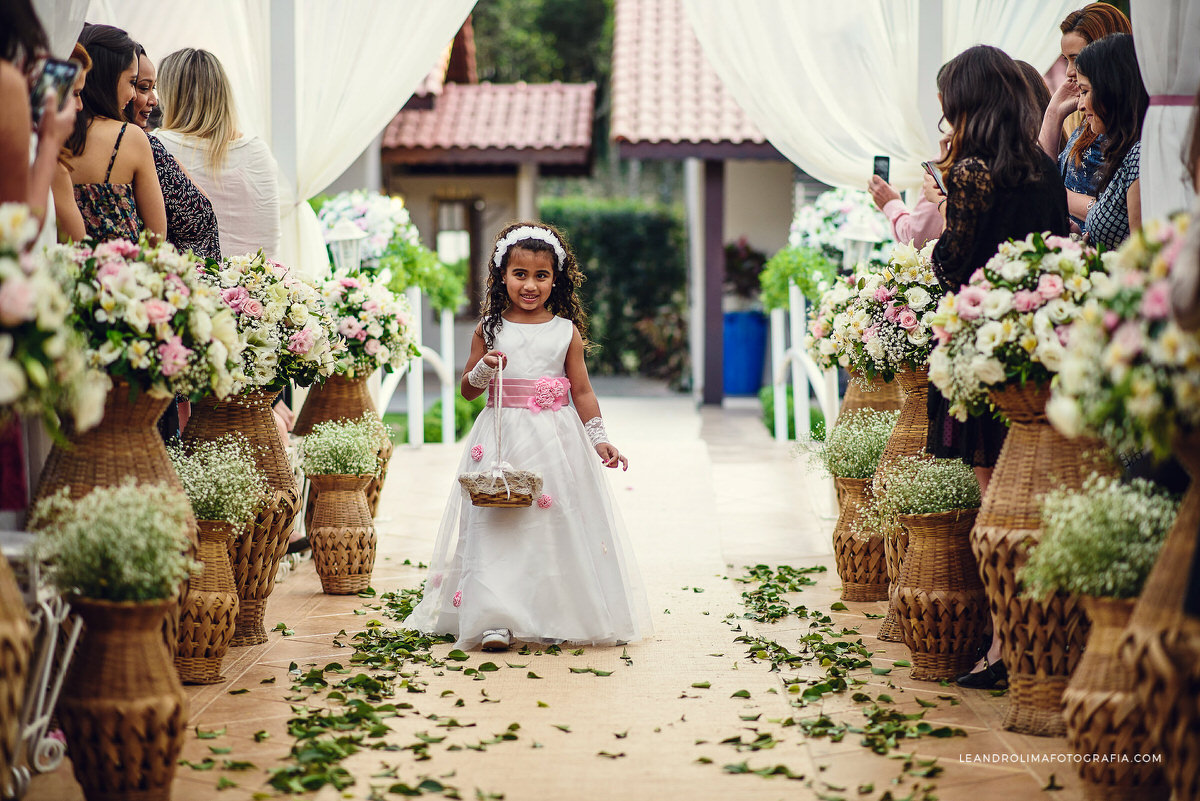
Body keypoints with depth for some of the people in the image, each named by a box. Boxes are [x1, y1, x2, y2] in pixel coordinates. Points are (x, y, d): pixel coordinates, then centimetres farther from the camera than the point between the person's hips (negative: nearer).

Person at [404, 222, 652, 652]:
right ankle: (494, 619, -8)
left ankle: (559, 616, 13)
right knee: (497, 527, -7)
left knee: (559, 523, 1)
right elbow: (467, 389, 10)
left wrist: (599, 438, -2)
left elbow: (582, 391, 7)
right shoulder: (489, 330, 4)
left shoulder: (567, 331, 4)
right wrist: (484, 369, -10)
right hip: (502, 439, -1)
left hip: (557, 439, 1)